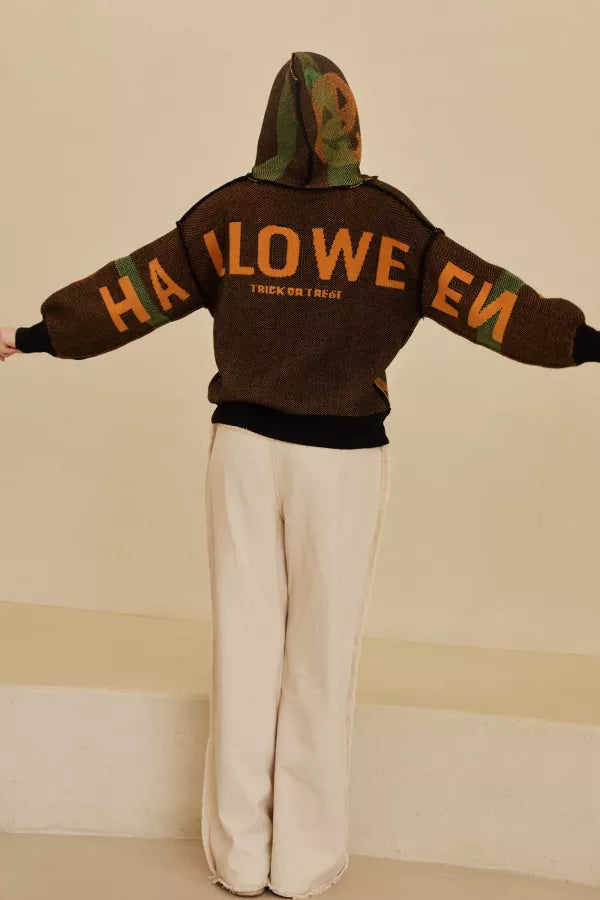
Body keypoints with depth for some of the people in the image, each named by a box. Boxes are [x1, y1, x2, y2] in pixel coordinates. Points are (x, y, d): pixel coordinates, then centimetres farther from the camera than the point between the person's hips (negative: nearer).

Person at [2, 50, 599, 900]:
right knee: (323, 656, 6)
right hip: (343, 458, -1)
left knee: (245, 645, 8)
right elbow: (480, 295, -6)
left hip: (246, 447, 2)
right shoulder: (391, 221, -5)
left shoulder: (227, 211, -1)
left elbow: (134, 289, 3)